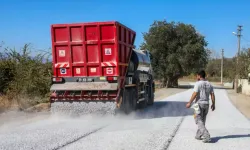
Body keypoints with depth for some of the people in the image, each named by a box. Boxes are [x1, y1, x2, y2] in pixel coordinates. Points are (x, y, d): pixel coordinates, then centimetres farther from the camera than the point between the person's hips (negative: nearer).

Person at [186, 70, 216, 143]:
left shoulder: (198, 83, -10)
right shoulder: (209, 84, 8)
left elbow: (195, 94, -16)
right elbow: (212, 95, 6)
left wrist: (189, 103, -12)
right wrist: (213, 104, 13)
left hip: (199, 104, -7)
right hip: (206, 104, 7)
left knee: (199, 121, -3)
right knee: (202, 120, 15)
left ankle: (206, 136, -16)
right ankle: (199, 135, 22)